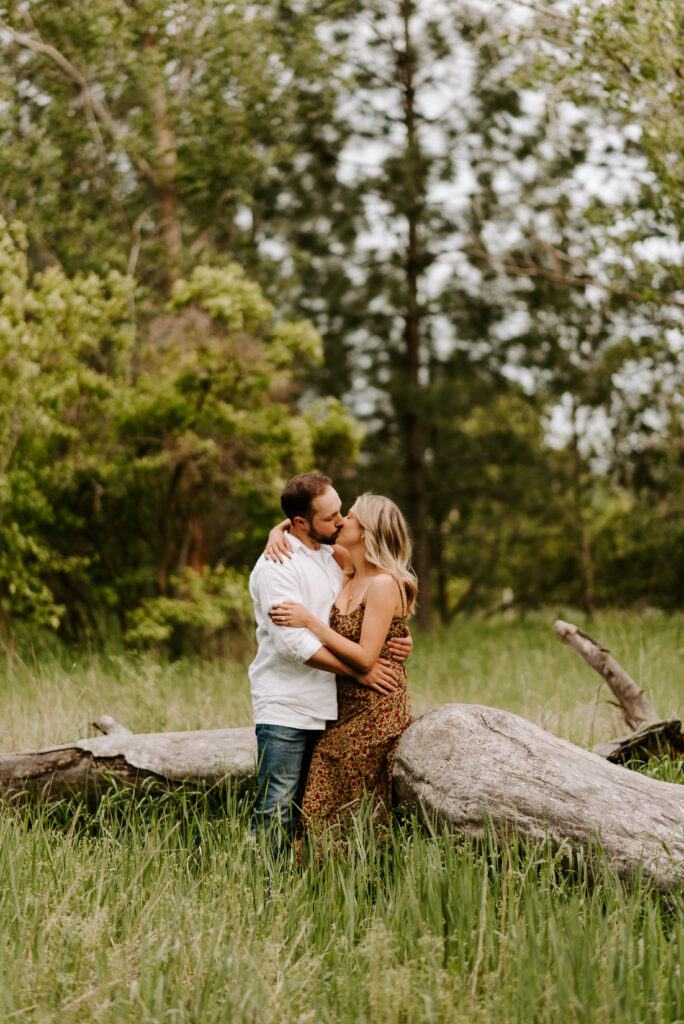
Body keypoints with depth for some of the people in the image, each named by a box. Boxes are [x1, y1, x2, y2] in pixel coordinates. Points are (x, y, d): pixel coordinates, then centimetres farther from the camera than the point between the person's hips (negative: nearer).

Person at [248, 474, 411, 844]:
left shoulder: (333, 556, 14)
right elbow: (293, 642, -18)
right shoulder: (276, 566, -11)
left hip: (325, 709, 7)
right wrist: (358, 671, -16)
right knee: (277, 810, -9)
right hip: (284, 707, -7)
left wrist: (397, 638, 3)